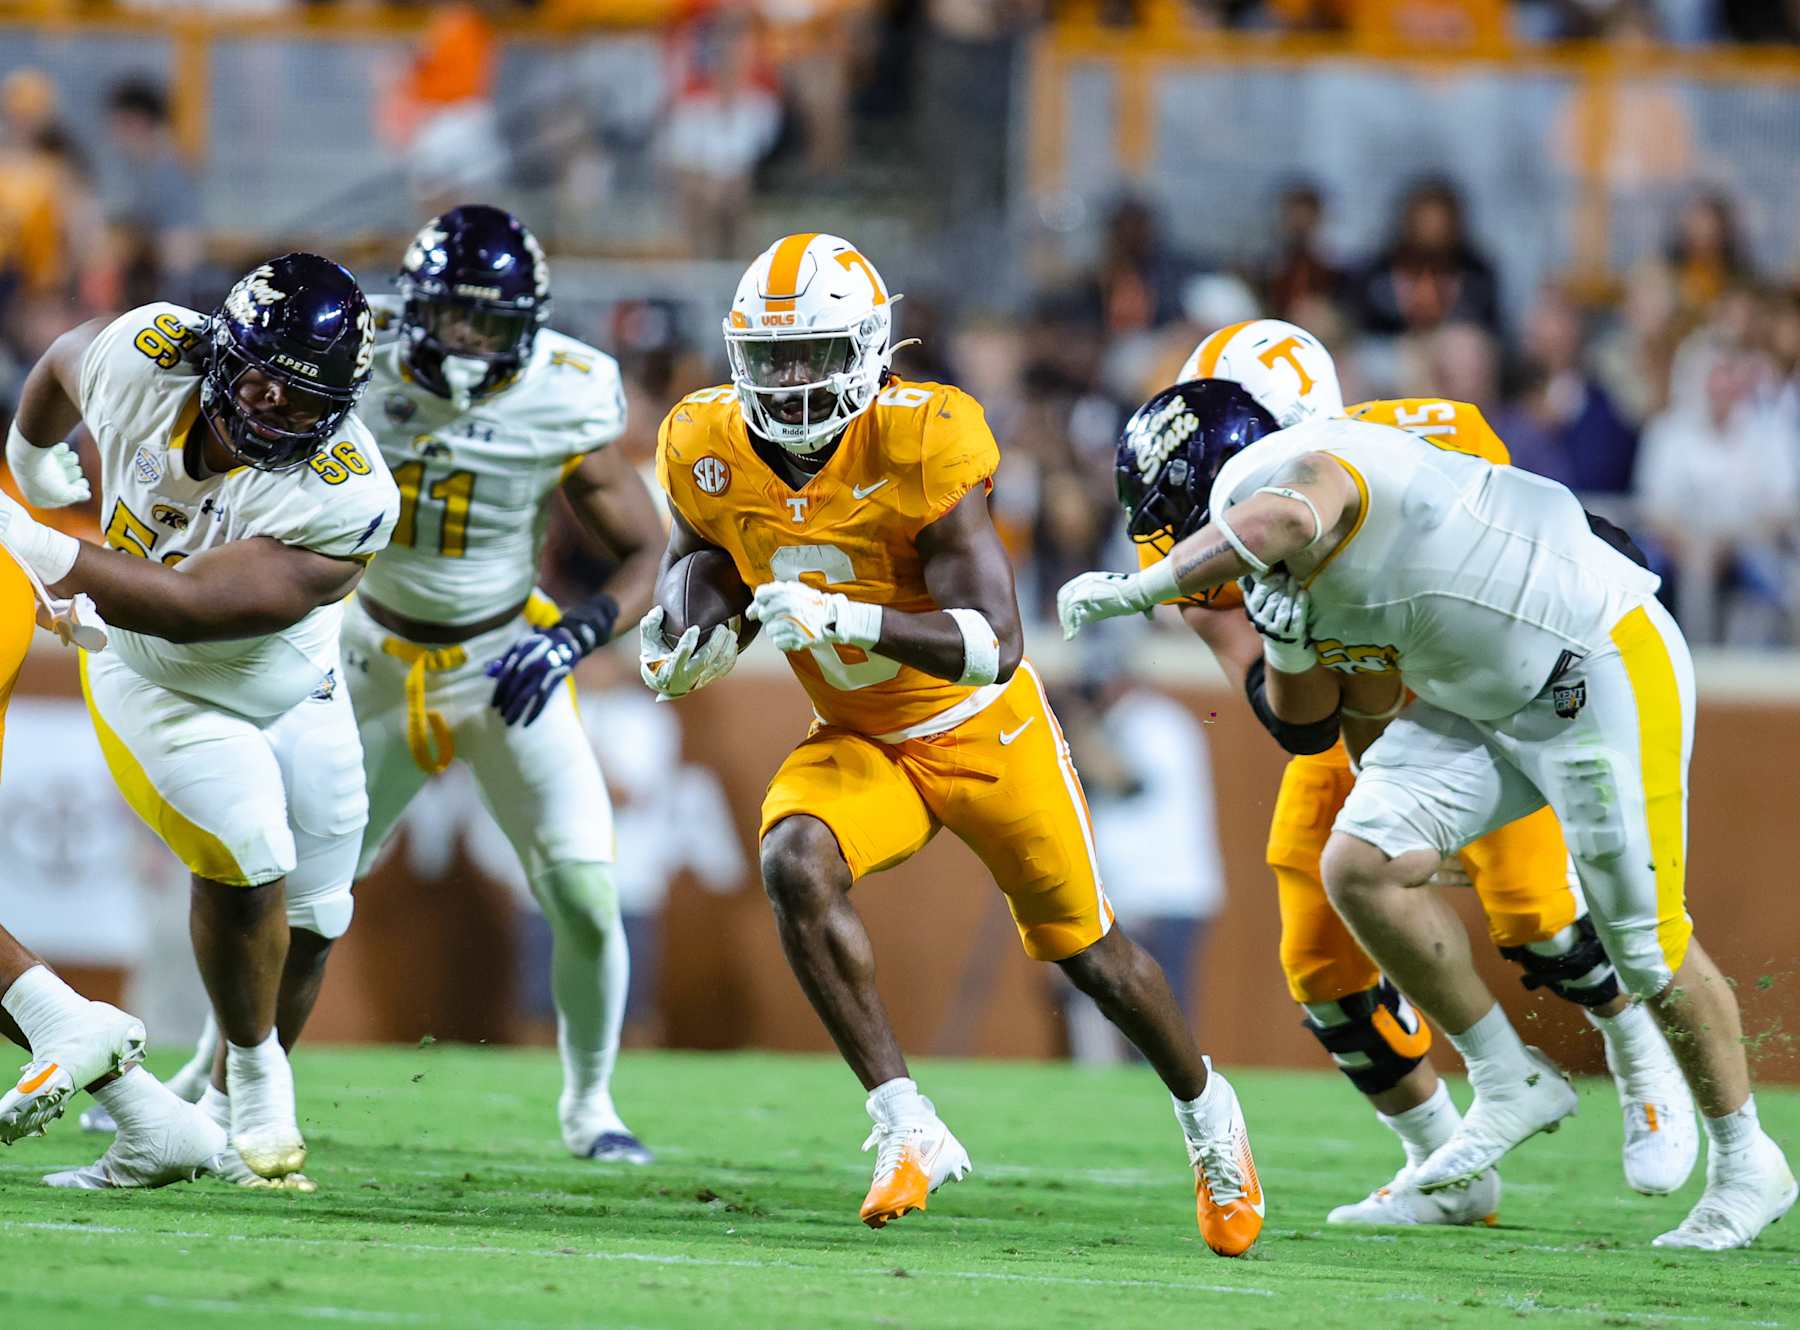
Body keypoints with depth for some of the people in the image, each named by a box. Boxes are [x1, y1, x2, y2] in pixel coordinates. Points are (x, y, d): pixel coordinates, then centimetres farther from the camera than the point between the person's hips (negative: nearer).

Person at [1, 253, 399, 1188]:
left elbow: (192, 607, -39)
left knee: (306, 922, 9)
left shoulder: (343, 497, -35)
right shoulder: (149, 355, -26)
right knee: (249, 856, -22)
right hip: (159, 690, -1)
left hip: (293, 694, 1)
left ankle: (228, 1112, 34)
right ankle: (255, 1069, 2)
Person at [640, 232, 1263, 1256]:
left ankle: (1206, 1108, 43)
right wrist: (679, 646, -14)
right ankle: (908, 1129, -24)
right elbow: (698, 551, 9)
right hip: (861, 743, 3)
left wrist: (846, 618, -48)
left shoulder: (919, 449, -30)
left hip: (985, 734, -3)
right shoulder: (710, 454, -15)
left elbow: (995, 645, -34)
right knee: (795, 865, -30)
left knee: (1091, 955, 12)